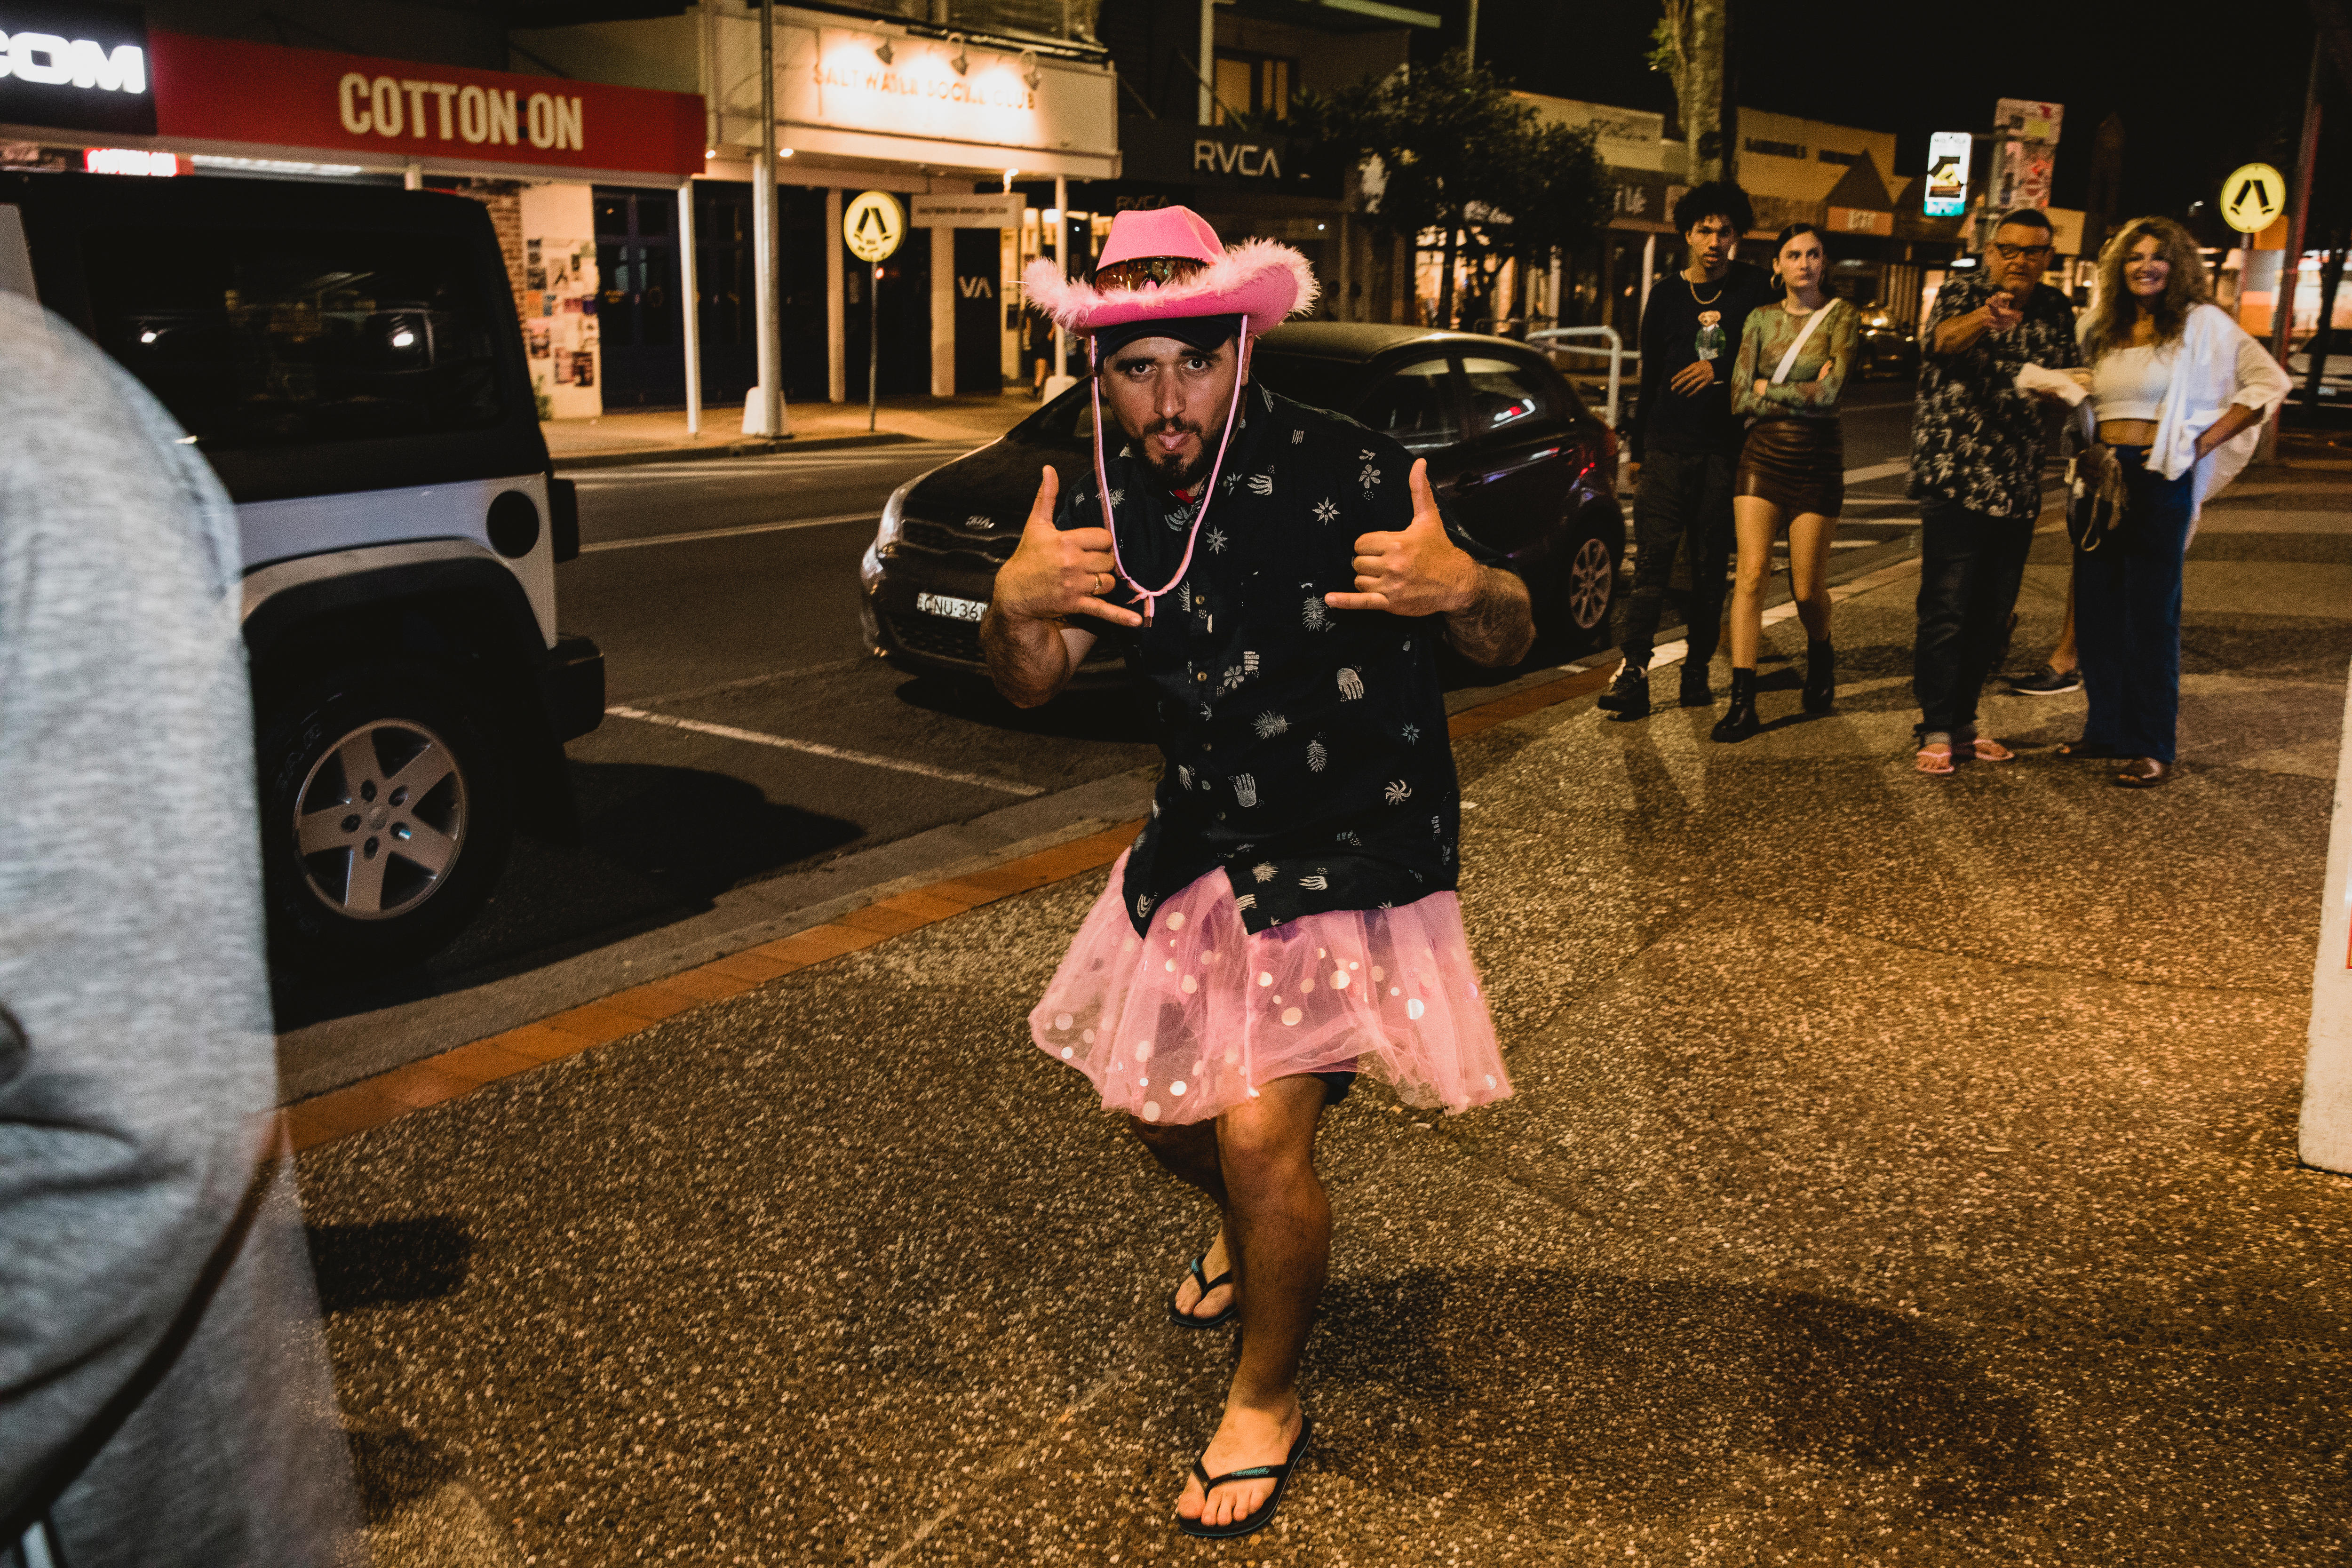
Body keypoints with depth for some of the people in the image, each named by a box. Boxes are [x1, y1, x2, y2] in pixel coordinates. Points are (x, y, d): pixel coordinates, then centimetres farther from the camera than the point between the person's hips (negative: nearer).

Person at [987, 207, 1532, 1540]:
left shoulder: (1344, 473, -18)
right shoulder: (1113, 508, -2)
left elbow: (1511, 642, -12)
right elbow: (1034, 684, 3)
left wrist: (1465, 590, -36)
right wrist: (1014, 605, -19)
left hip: (1356, 847, -6)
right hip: (1205, 846, 6)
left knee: (1259, 1128, -16)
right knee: (1158, 1102, 16)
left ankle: (1270, 1401, 12)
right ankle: (1253, 1228, 53)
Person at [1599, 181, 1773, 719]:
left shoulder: (1753, 288, 6)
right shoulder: (1666, 296, 9)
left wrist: (1721, 369, -8)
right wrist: (1636, 448, 14)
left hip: (1725, 448, 0)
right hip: (1668, 447, 0)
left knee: (1711, 565, 2)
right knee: (1653, 557, -9)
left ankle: (1698, 670, 10)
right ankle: (1633, 671, -12)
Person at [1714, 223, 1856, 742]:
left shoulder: (1840, 316, -1)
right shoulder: (1761, 318, 7)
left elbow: (1830, 394, -14)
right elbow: (1740, 399, -1)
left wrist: (1767, 388, -6)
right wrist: (1804, 395, -8)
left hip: (1818, 460, -2)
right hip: (1763, 454, 2)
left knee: (1807, 586, 3)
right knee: (1752, 572, -12)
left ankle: (1820, 658, 37)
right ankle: (1742, 700, -14)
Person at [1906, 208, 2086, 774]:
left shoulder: (2056, 310, 12)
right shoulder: (1962, 292, -4)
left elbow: (2071, 377, 28)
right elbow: (1942, 338, -28)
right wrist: (1984, 318, -48)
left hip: (2018, 488, 6)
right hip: (1956, 478, -6)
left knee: (1993, 616, 11)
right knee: (1946, 610, -6)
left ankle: (1962, 722, 22)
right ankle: (1936, 731, 2)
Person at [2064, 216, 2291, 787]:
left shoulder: (2202, 323, -2)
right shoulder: (2102, 329, 13)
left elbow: (2271, 382, -3)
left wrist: (2205, 442, -8)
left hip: (2158, 480, -5)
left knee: (2151, 614, -2)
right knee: (2096, 608, 8)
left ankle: (2152, 749, 4)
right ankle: (2106, 728, 21)